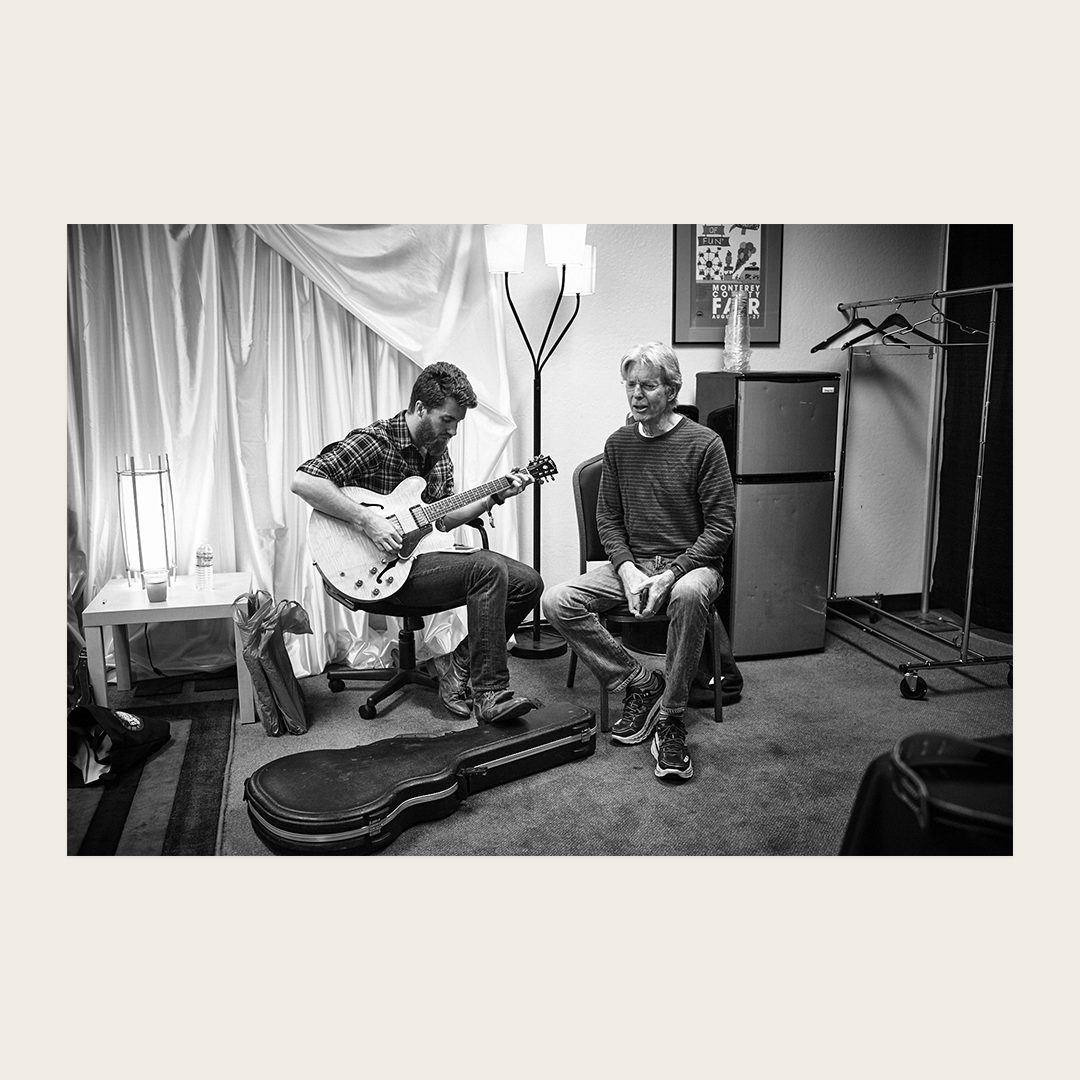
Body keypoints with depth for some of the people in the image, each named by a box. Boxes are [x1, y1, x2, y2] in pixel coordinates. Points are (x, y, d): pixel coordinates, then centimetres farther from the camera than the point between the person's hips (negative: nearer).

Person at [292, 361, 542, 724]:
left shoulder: (438, 453, 12)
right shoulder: (374, 442, -14)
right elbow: (303, 480, -24)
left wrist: (494, 497, 7)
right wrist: (367, 520, -28)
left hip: (427, 552, 8)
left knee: (528, 583, -3)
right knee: (488, 569, -28)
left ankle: (458, 665, 2)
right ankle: (490, 694, -21)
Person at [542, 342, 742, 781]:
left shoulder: (703, 443, -7)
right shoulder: (618, 443, 6)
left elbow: (720, 527, -9)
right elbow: (607, 519, 8)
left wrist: (669, 575, -20)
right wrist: (627, 570, -10)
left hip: (690, 562, -4)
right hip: (631, 562, 5)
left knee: (689, 595, -40)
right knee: (556, 602, -17)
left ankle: (670, 718, -22)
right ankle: (640, 684, -5)